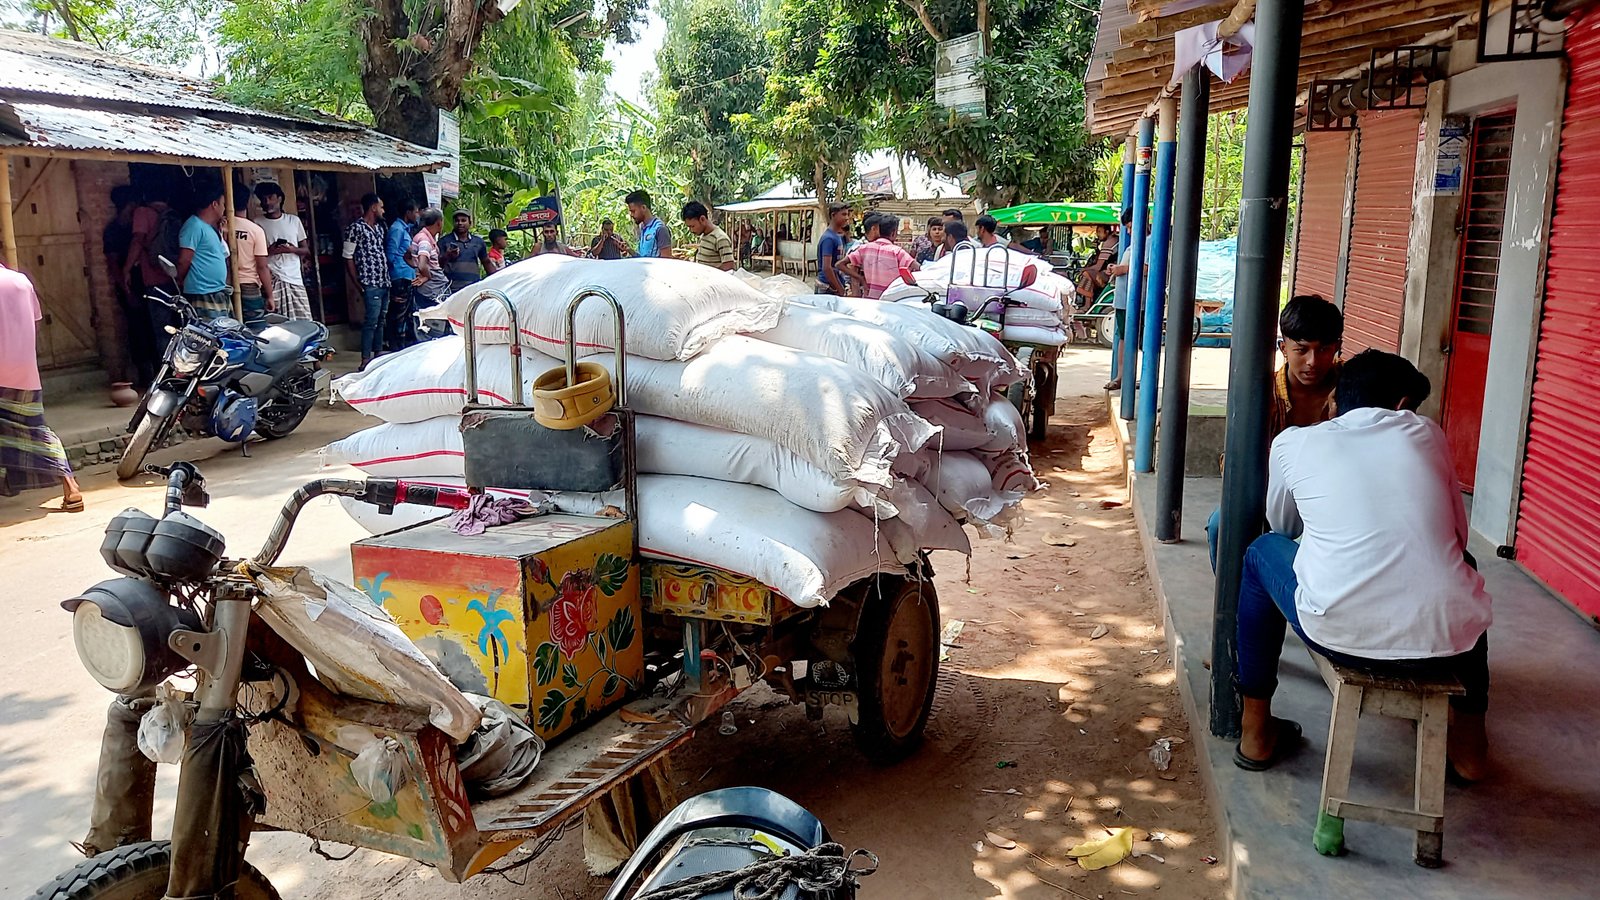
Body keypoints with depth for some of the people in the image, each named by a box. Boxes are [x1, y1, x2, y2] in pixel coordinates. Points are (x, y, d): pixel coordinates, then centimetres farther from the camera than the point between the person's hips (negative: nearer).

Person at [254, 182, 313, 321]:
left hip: (295, 280, 2)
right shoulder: (257, 224, 3)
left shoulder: (294, 220, 10)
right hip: (272, 280, -2)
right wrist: (269, 251, -13)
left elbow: (306, 251, 12)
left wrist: (293, 249, -8)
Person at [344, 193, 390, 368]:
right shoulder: (356, 228, -8)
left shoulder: (379, 228, 16)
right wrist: (358, 284, -10)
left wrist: (388, 277, 12)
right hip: (370, 284, -8)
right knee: (371, 321, -9)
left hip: (384, 283, 8)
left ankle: (379, 355, 21)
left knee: (381, 320, 13)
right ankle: (366, 360, -6)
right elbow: (348, 258, -8)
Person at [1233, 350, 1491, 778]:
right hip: (1446, 641, 3)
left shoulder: (1294, 443, 9)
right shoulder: (1426, 433, 13)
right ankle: (1469, 739, 43)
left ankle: (1256, 731, 31)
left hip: (1340, 635, -2)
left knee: (1263, 551, 27)